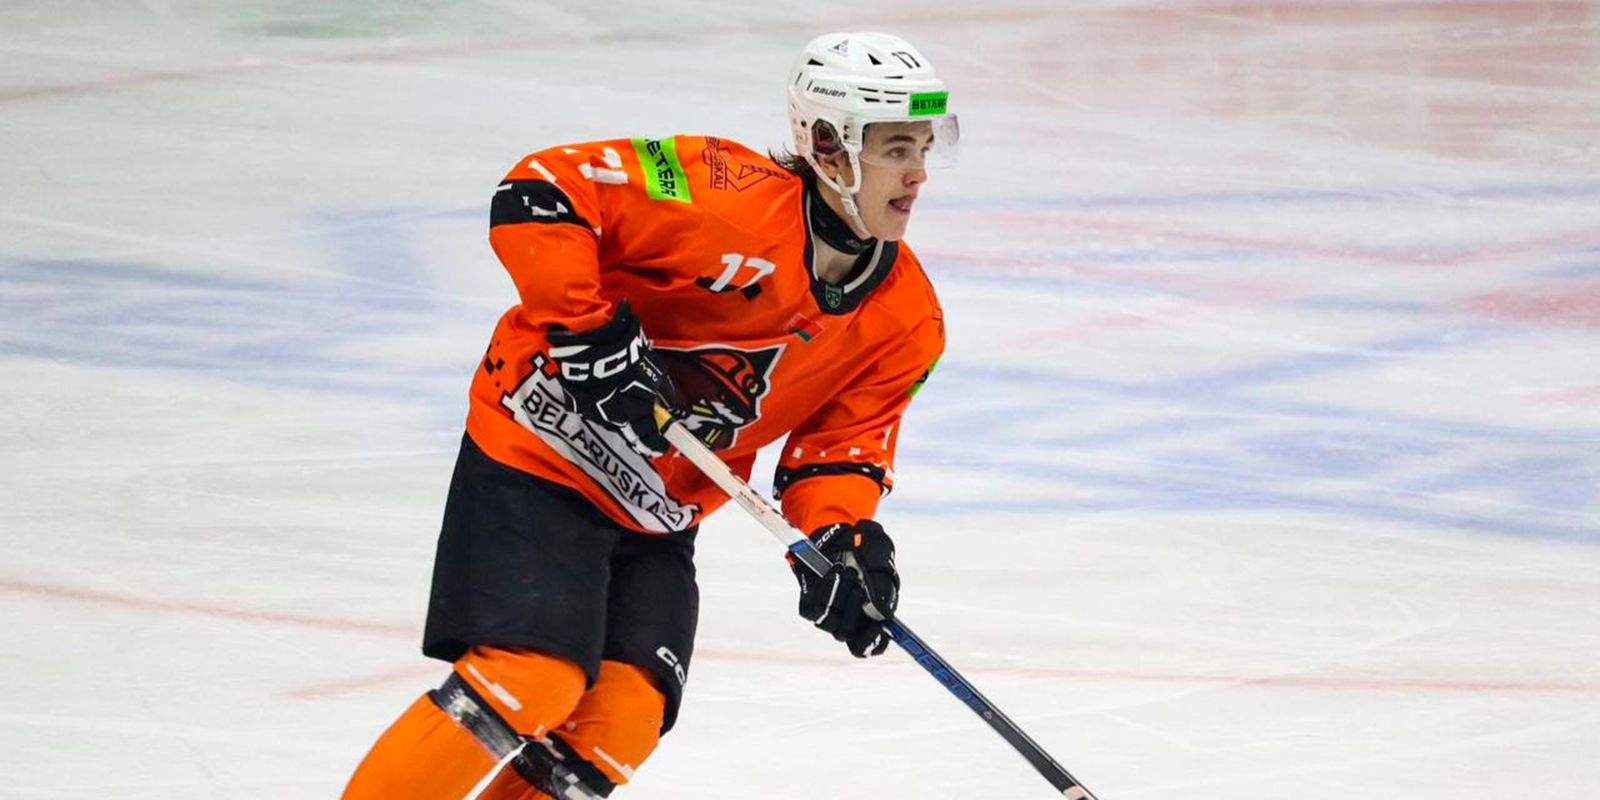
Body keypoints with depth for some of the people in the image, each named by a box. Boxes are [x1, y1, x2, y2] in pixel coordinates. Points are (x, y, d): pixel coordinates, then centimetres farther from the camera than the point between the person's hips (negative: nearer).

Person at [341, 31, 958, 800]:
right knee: (528, 682, -20)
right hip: (538, 455, -7)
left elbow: (843, 443, 4)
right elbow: (538, 191, -22)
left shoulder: (907, 322, -2)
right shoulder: (724, 198, -23)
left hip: (655, 520, 7)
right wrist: (586, 328, -27)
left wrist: (840, 539, -16)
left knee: (621, 725, -5)